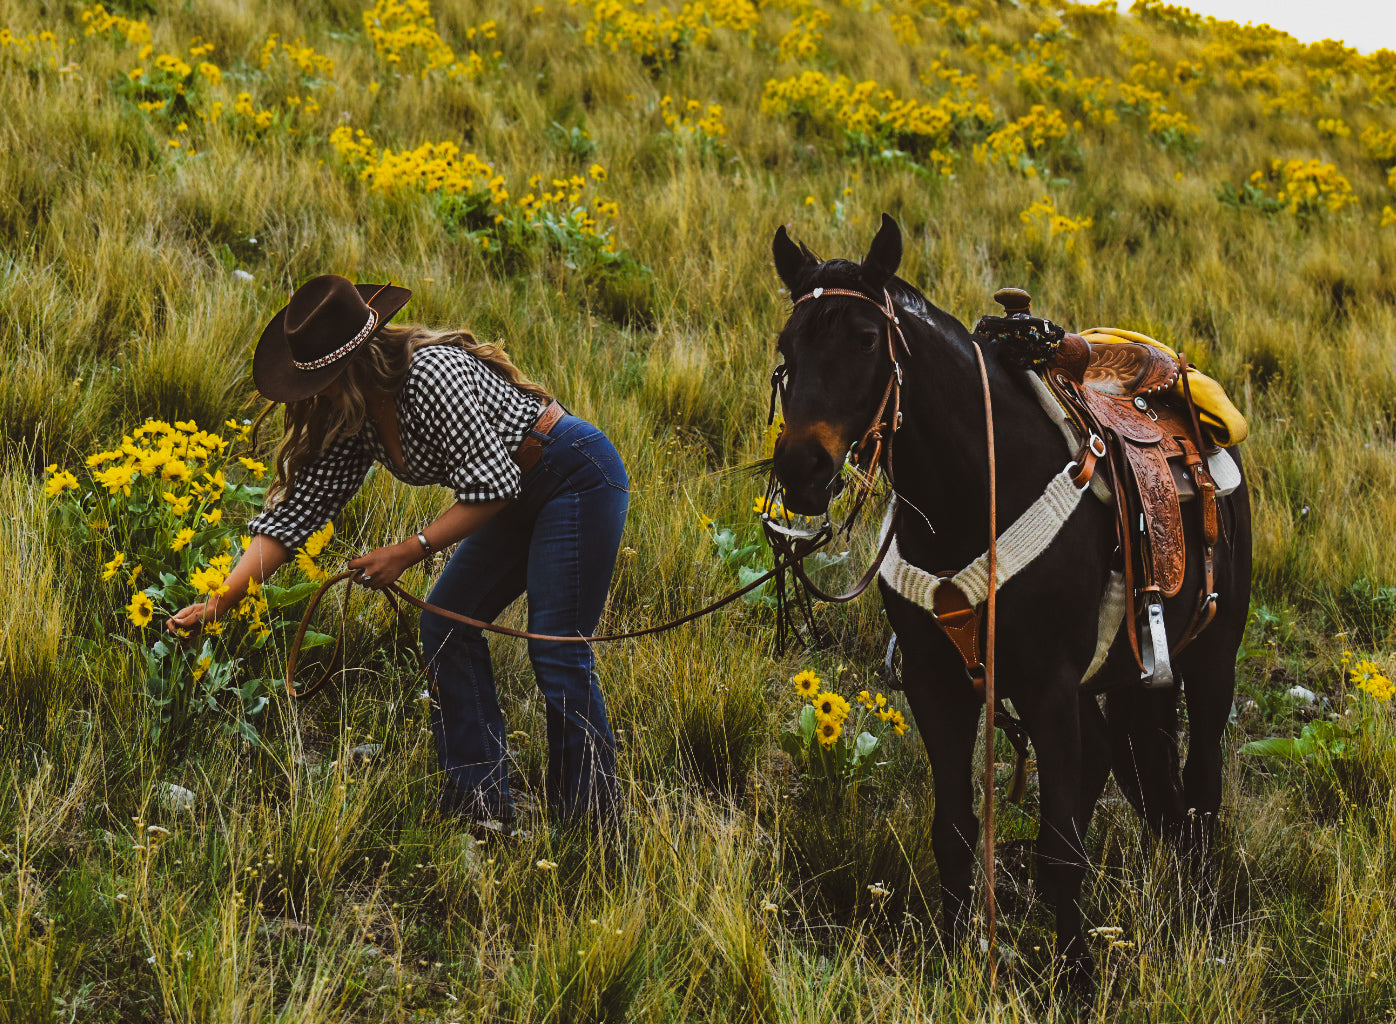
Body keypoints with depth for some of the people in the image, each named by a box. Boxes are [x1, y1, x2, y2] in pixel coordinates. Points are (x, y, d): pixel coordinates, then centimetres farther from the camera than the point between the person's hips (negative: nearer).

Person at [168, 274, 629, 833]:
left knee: (557, 651, -11)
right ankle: (480, 798, 10)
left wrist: (408, 551, -25)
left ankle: (589, 817, 0)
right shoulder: (351, 416, -1)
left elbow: (491, 483, -26)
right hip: (522, 496, 9)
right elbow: (294, 510, -2)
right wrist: (218, 601, -9)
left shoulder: (432, 374, -28)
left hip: (579, 477, -9)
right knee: (446, 623, 4)